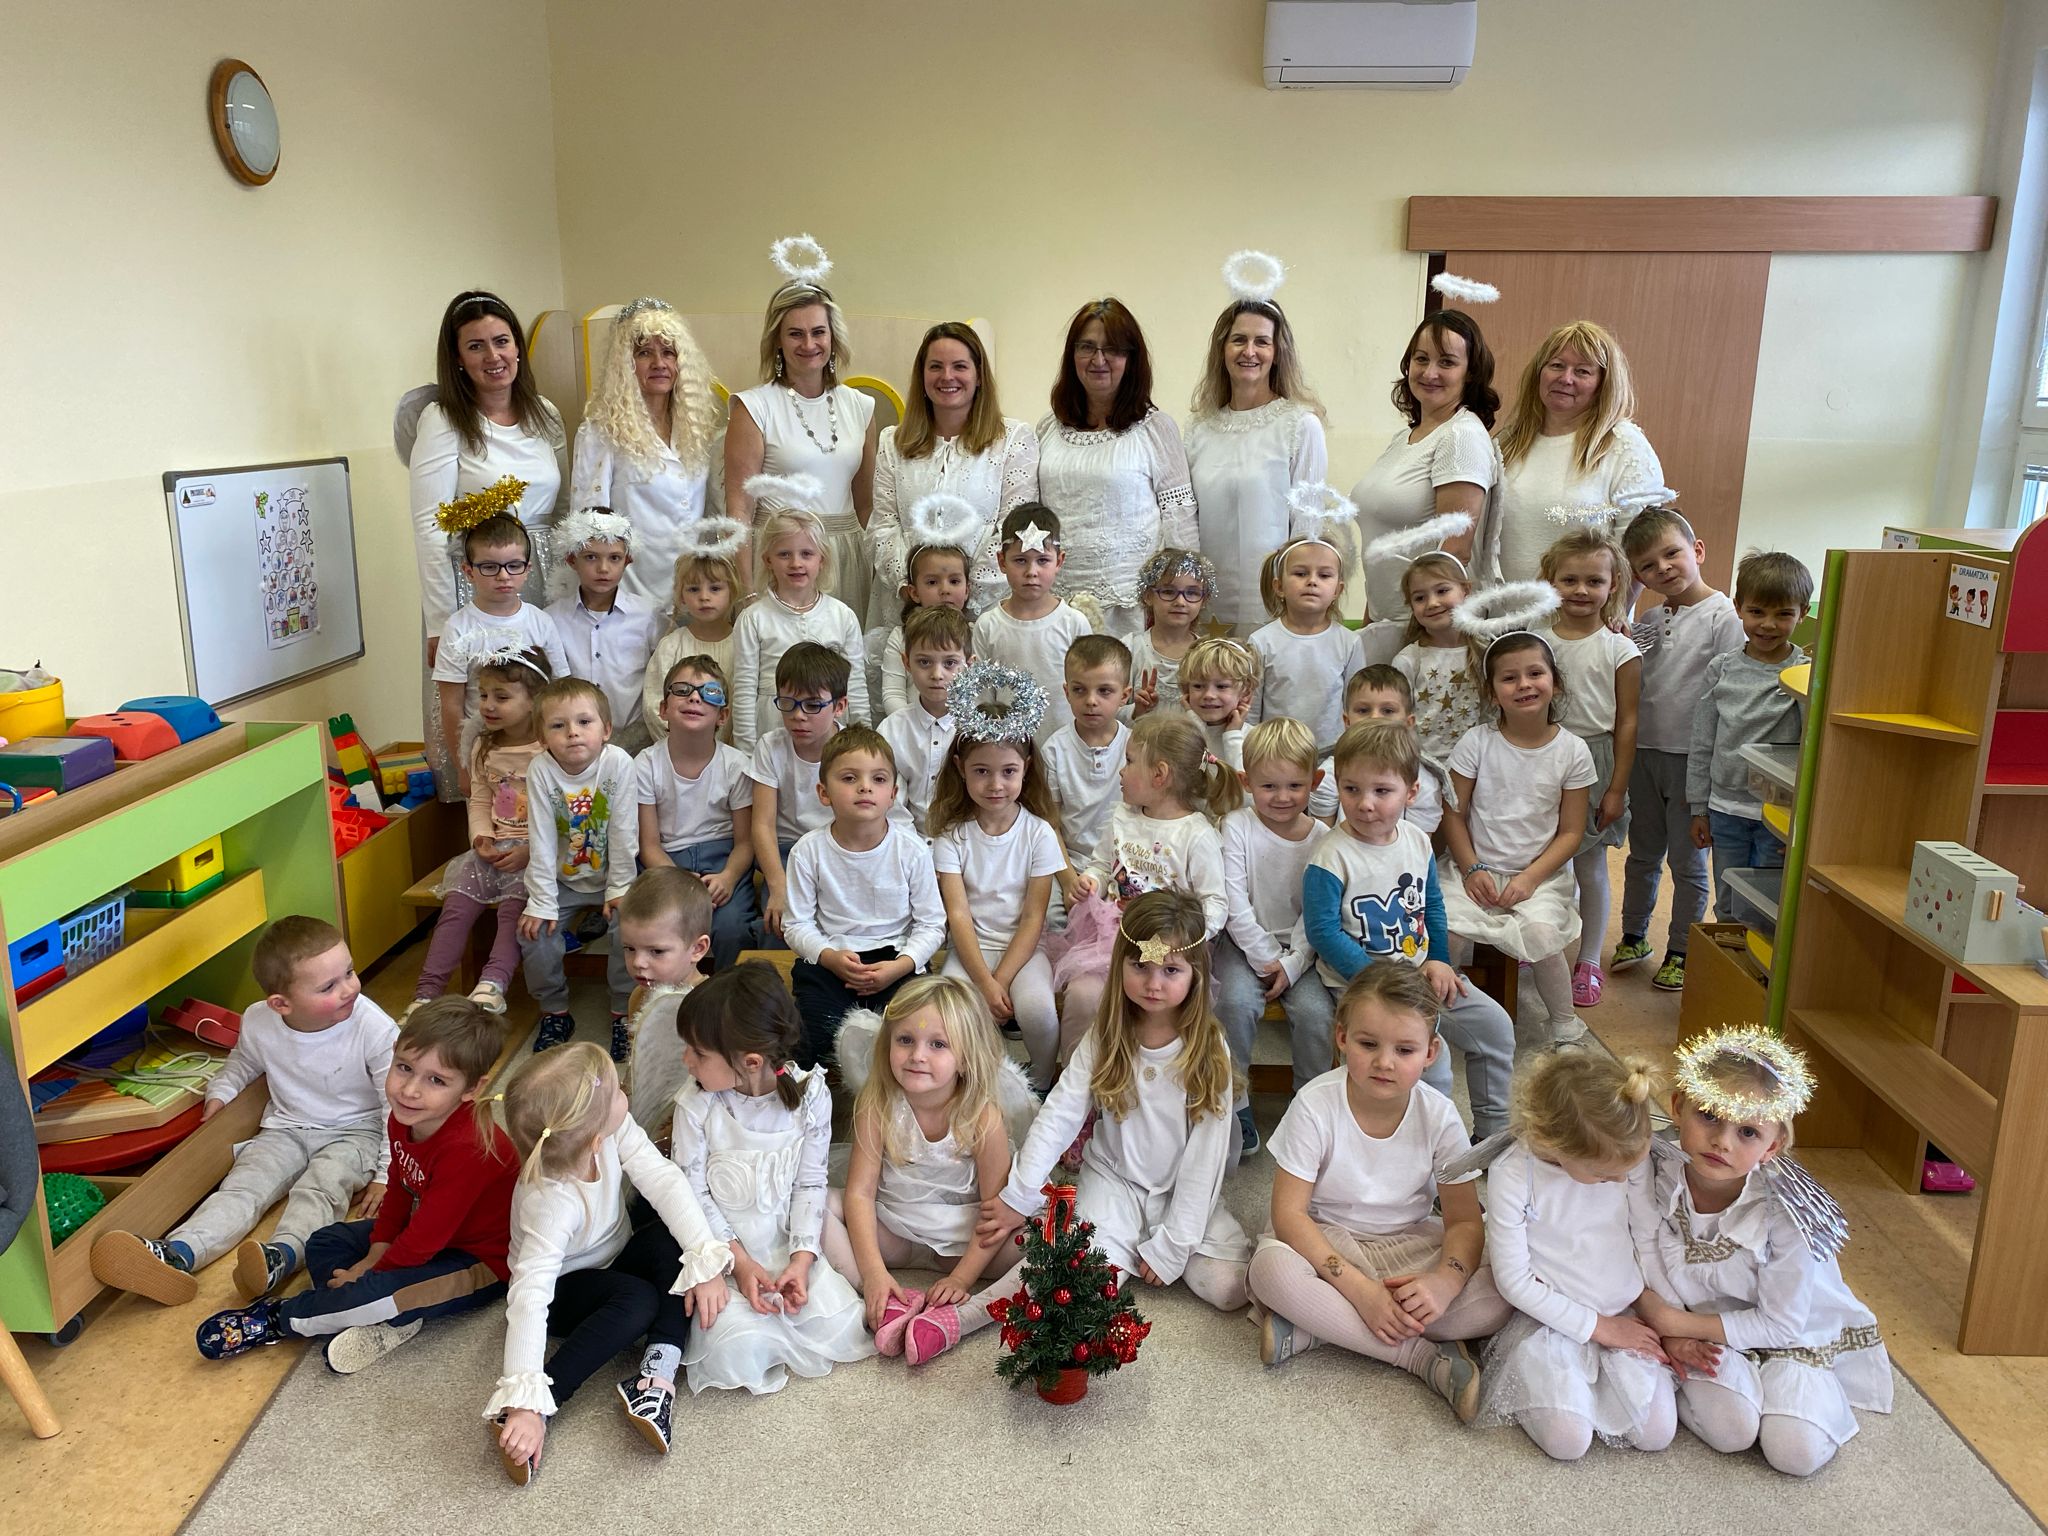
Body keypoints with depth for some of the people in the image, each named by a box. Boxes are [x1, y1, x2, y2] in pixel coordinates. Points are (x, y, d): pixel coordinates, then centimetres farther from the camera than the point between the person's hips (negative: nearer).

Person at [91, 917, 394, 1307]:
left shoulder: (374, 1027, -21)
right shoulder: (258, 1022, -9)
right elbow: (242, 1062, 20)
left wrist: (386, 1175, -15)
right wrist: (221, 1091, 0)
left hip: (355, 1132, -4)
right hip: (286, 1129, 4)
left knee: (320, 1187, -32)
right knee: (242, 1185, -20)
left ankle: (283, 1255, -54)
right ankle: (178, 1254, -40)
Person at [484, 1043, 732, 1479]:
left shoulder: (615, 1130, -25)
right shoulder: (549, 1203, -38)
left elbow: (665, 1180, -27)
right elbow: (529, 1298, -43)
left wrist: (707, 1259, -35)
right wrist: (524, 1401, -49)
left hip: (613, 1265, 6)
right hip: (562, 1290, -6)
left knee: (675, 1238, -23)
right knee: (638, 1300, -33)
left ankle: (658, 1373, -24)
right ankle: (523, 1411, -23)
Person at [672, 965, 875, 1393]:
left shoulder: (809, 1095, -13)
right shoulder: (697, 1103, -14)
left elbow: (810, 1184, -5)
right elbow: (693, 1193, -9)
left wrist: (801, 1260, -16)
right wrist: (740, 1262, -17)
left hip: (788, 1244, 2)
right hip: (723, 1249, -1)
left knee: (840, 1326, -14)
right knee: (737, 1350, -23)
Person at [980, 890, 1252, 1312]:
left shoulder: (1209, 1051, -13)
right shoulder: (1104, 1040, -8)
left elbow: (1206, 1155, -13)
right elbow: (1058, 1116, -12)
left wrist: (1171, 1245, -16)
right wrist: (1018, 1198, -20)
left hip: (1184, 1190, 0)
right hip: (1114, 1178, 0)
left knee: (1229, 1288, -17)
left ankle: (1156, 1251, 8)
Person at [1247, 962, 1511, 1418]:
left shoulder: (1439, 1116, -12)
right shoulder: (1316, 1105, -20)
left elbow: (1465, 1220, -8)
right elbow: (1289, 1213, -20)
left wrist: (1445, 1281, -31)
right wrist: (1359, 1289, -30)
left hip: (1411, 1246, 3)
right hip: (1326, 1243, -3)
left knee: (1500, 1295, -24)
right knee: (1272, 1267, -35)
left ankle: (1314, 1330, -21)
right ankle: (1426, 1356, -23)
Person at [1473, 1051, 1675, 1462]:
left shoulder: (1630, 1155, -12)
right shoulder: (1511, 1173, -22)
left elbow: (1651, 1240, 2)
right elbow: (1514, 1281, -15)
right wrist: (1596, 1326, -13)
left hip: (1625, 1316, 4)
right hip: (1549, 1319, -3)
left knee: (1657, 1432, -11)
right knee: (1567, 1439, -19)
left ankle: (1593, 1376, 16)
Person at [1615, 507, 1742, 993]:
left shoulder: (1723, 616, -12)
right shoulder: (1649, 620, 6)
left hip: (1693, 757, -5)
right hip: (1644, 751, 6)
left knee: (1687, 861, 7)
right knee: (1643, 853, 18)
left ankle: (1681, 951, 21)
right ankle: (1634, 938, 33)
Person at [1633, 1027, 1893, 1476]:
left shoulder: (1785, 1211, -28)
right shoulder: (1659, 1177, -22)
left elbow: (1779, 1324, -20)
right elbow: (1649, 1271, -9)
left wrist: (1674, 1321, -21)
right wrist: (1673, 1336, -24)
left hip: (1792, 1336, 0)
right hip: (1702, 1334, 0)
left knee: (1796, 1451, -19)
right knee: (1729, 1429, -23)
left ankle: (1816, 1390, 10)